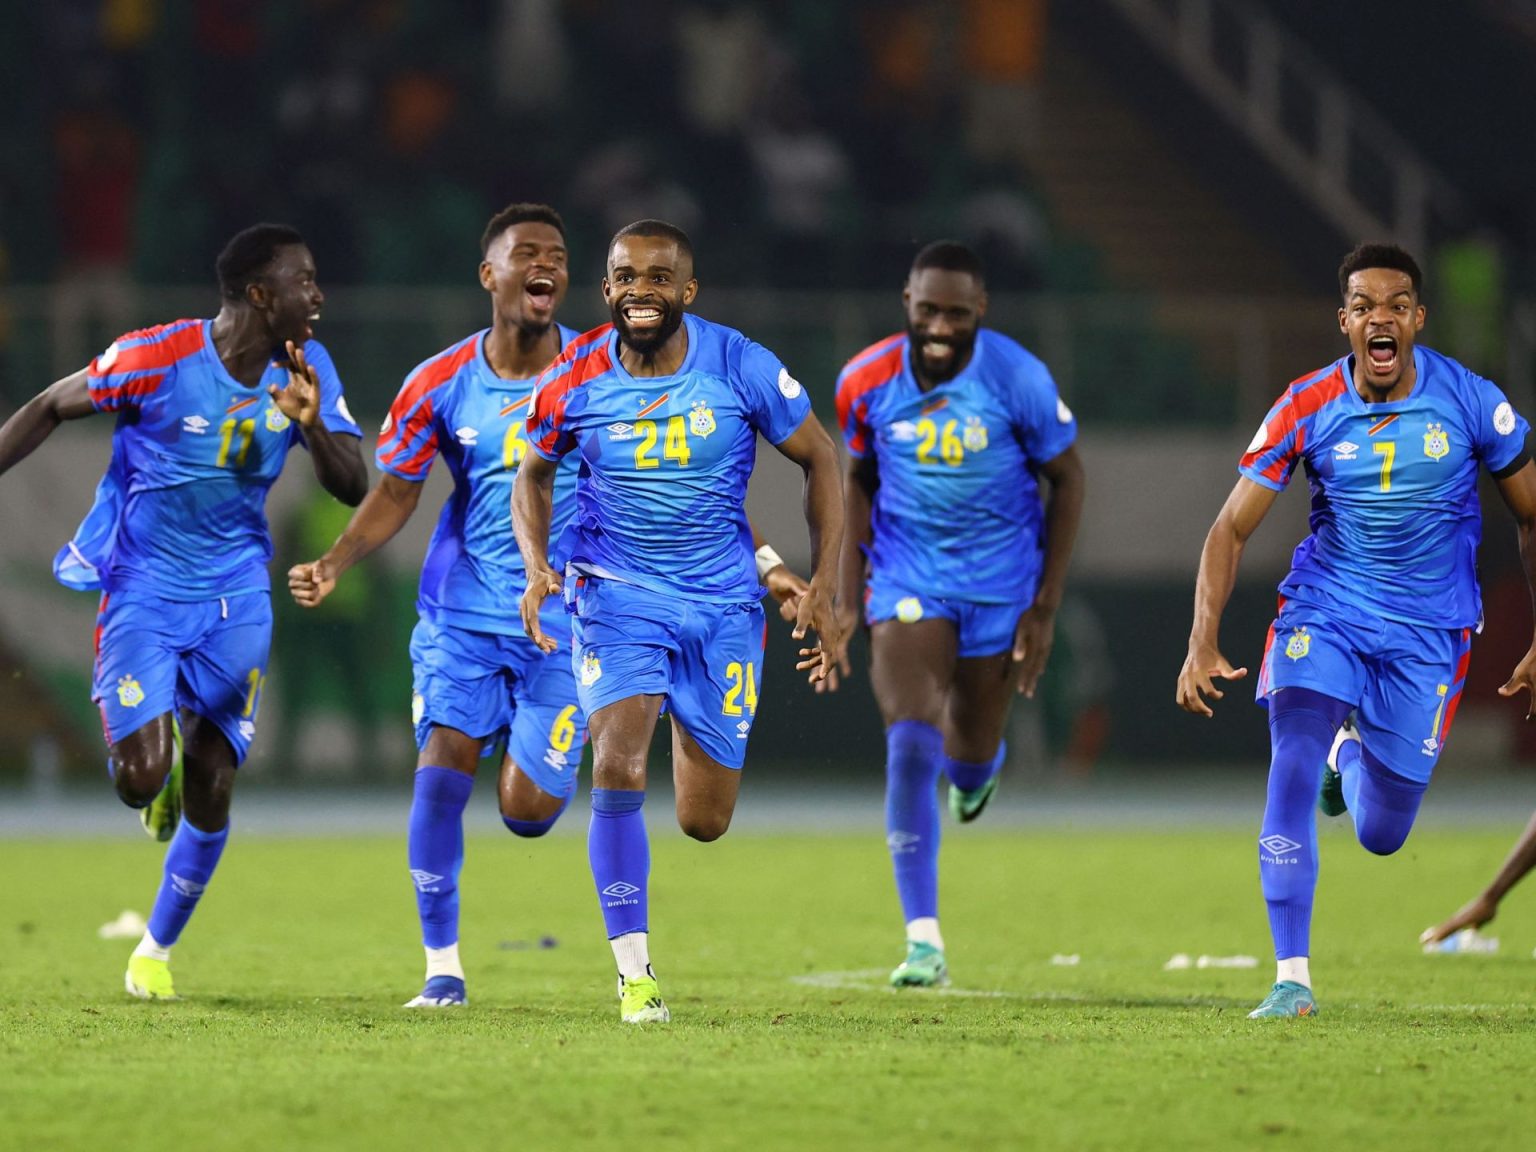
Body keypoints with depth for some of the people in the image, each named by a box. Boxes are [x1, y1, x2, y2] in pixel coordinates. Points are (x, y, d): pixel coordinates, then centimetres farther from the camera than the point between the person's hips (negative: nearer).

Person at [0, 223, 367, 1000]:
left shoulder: (305, 369, -3)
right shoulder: (159, 358, -17)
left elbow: (352, 487, -4)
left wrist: (312, 423, -23)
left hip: (235, 602, 4)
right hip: (143, 592, -4)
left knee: (211, 787, 3)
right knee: (142, 778, -16)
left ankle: (157, 951, 23)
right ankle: (154, 768, 23)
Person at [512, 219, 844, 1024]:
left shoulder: (741, 368, -11)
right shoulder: (575, 382, -8)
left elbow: (819, 461, 1)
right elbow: (532, 475, 10)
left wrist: (824, 589, -5)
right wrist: (536, 567, -7)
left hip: (721, 602, 1)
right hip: (617, 595, -1)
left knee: (705, 822, 5)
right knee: (616, 768, -24)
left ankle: (687, 730, 43)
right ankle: (634, 975, -14)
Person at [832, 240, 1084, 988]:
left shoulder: (1018, 379, -17)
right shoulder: (868, 380, -11)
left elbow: (1066, 480, -4)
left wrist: (1045, 607, -5)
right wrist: (847, 593, 3)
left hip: (1000, 580, 0)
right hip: (906, 578, 0)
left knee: (968, 753, 11)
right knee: (909, 745, -16)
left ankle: (976, 765, 54)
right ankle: (924, 942, -16)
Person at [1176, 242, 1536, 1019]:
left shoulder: (1471, 403, -11)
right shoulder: (1307, 409, -10)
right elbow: (1232, 527, -6)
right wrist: (1203, 643, -19)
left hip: (1428, 632, 0)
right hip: (1324, 610, 0)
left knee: (1381, 836, 6)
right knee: (1292, 767, -24)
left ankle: (1353, 754, 44)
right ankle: (1292, 977, -17)